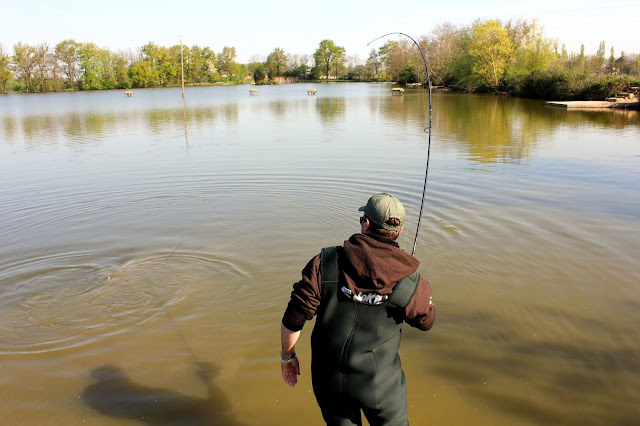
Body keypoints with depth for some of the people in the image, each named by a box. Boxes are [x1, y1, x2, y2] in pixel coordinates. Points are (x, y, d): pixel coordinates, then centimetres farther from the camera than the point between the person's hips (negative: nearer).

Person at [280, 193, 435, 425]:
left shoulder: (325, 263, -15)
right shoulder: (411, 283, -13)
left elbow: (292, 319, -11)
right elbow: (426, 321, 8)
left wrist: (287, 355, 7)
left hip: (329, 380, 1)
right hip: (381, 385, -1)